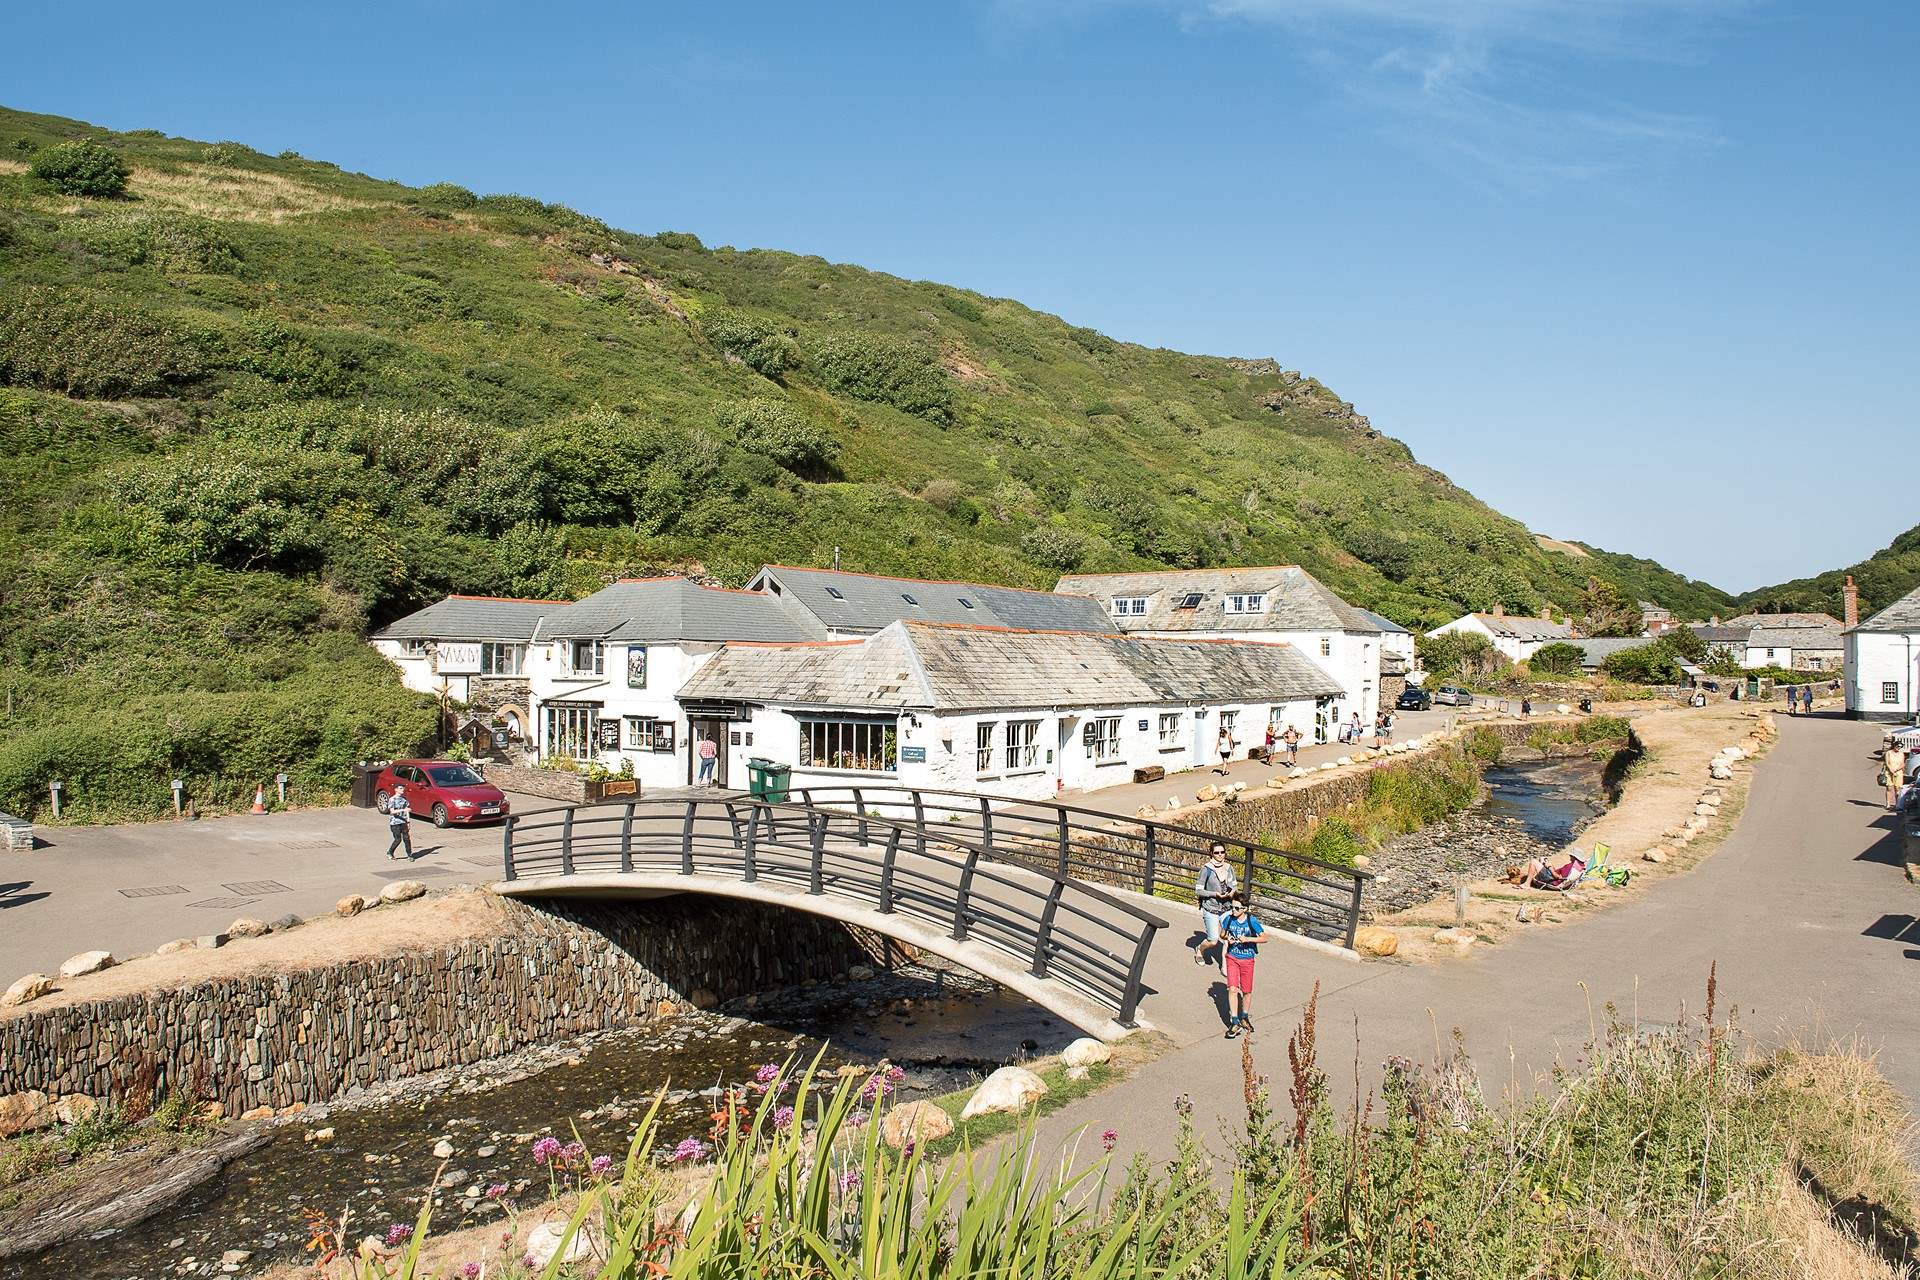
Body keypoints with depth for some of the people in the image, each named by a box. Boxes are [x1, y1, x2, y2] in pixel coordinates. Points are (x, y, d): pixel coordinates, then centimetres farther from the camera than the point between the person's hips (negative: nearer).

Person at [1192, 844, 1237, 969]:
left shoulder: (1229, 867, 1)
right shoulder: (1206, 869, -12)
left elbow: (1234, 885, 16)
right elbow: (1198, 891, -10)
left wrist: (1232, 892, -7)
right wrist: (1216, 894, -20)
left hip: (1226, 908, 4)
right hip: (1211, 908, -4)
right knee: (1213, 940, 2)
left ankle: (1224, 965, 13)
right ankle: (1199, 949, 35)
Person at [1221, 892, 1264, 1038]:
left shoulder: (1252, 921, -14)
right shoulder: (1229, 919, -6)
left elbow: (1264, 938, -12)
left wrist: (1248, 939, -23)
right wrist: (1228, 938, -11)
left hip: (1247, 959, -1)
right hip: (1232, 958, 1)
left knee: (1247, 990, 10)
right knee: (1232, 989, -10)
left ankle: (1244, 1017, 34)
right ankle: (1235, 1022, -4)